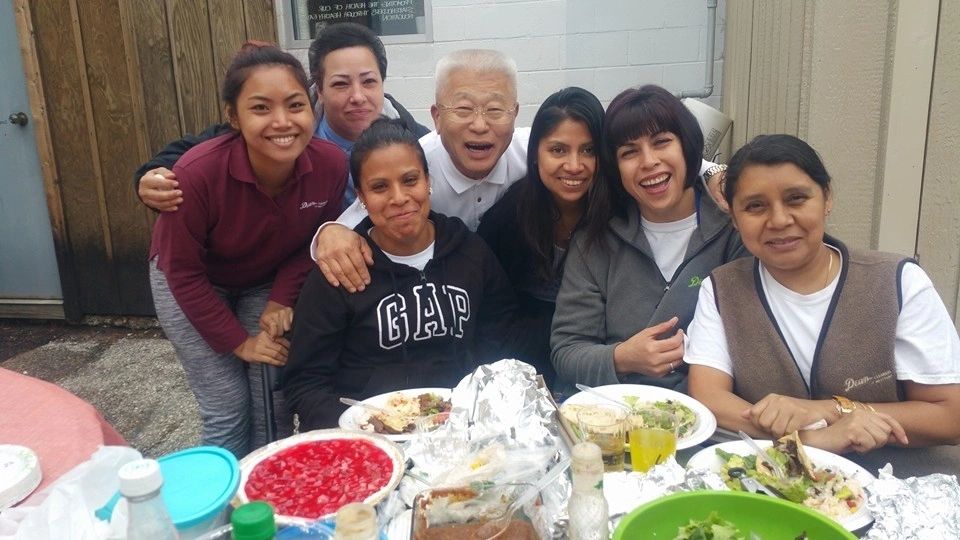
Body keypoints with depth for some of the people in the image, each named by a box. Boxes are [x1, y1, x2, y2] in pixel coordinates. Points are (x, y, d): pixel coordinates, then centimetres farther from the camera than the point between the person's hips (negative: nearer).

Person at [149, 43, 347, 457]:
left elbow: (313, 242, -6)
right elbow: (184, 273, -20)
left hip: (267, 280, 3)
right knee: (227, 410, -2)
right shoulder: (197, 173, -34)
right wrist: (238, 341, -15)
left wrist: (281, 300, -15)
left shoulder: (330, 164, -27)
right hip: (192, 287, -2)